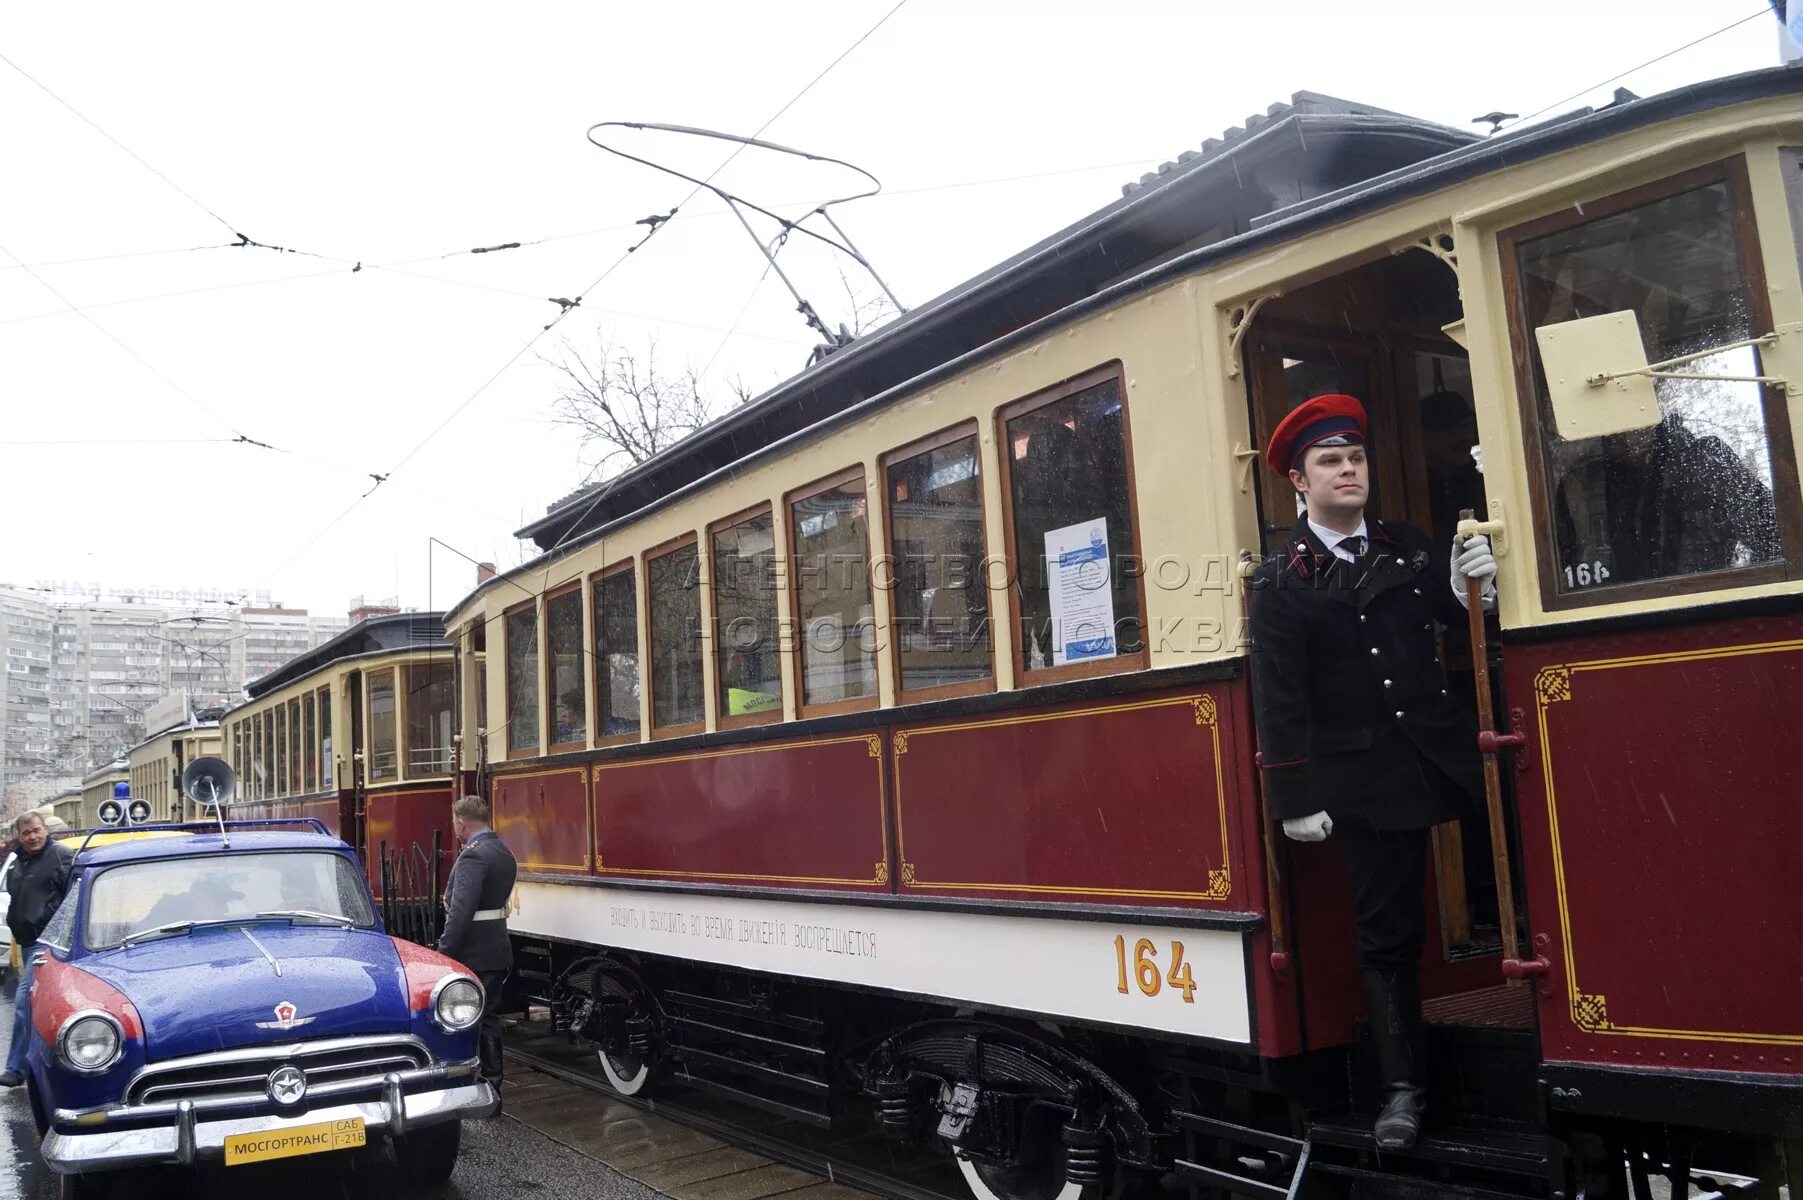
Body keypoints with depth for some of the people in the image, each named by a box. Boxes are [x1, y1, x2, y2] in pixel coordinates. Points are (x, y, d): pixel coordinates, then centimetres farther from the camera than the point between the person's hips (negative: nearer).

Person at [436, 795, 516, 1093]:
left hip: (472, 955, -9)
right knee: (488, 1019, 15)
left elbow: (460, 911, -25)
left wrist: (444, 952, -21)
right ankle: (491, 1085, 22)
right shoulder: (504, 853, 12)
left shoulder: (473, 856, -19)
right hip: (497, 951, 9)